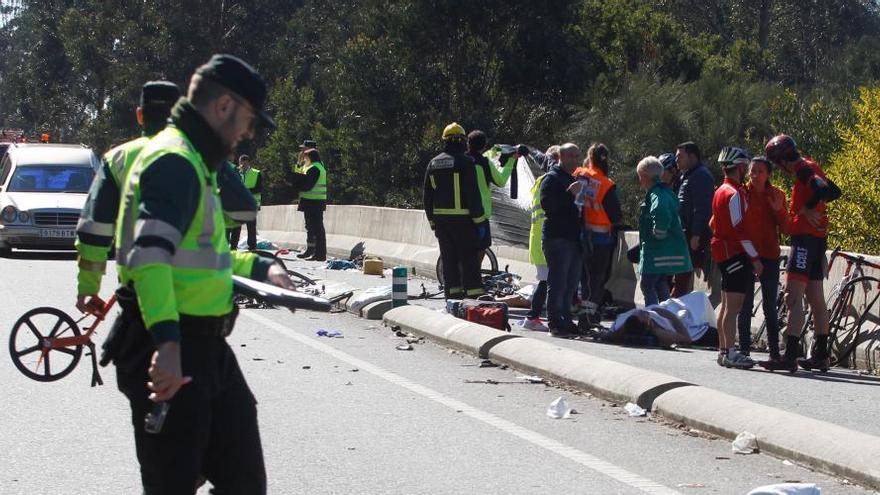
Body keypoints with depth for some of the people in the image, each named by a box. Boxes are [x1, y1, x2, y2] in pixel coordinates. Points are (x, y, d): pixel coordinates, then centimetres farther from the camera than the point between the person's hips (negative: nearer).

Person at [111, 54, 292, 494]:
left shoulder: (192, 161, 19)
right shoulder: (174, 160, -16)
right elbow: (149, 256, -30)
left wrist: (259, 269, 36)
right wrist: (167, 342, -40)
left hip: (204, 348, 11)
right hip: (169, 355, -10)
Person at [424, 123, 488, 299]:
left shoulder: (433, 163, 9)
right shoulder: (465, 162, -10)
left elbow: (426, 196, 13)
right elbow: (473, 194, -14)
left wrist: (433, 222, 20)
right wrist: (480, 221, -8)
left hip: (441, 220, 5)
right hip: (463, 219, -5)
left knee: (448, 260, 11)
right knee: (469, 260, -2)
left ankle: (453, 297, 12)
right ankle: (475, 296, -4)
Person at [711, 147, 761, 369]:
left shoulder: (722, 191, 16)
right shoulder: (734, 194, -15)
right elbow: (740, 229, -19)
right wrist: (755, 258, -17)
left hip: (723, 252, 11)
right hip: (735, 253, -11)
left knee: (727, 305, 13)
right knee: (734, 305, -11)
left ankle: (723, 350, 16)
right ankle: (730, 353, -14)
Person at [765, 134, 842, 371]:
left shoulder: (804, 169, -12)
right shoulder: (810, 168, 17)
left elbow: (824, 189, -27)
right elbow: (834, 191, 23)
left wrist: (807, 209, -14)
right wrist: (814, 206, 11)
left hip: (805, 238, -10)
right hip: (818, 238, 10)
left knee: (793, 298, -14)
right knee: (815, 299, 15)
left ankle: (790, 355, -20)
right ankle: (820, 355, 21)